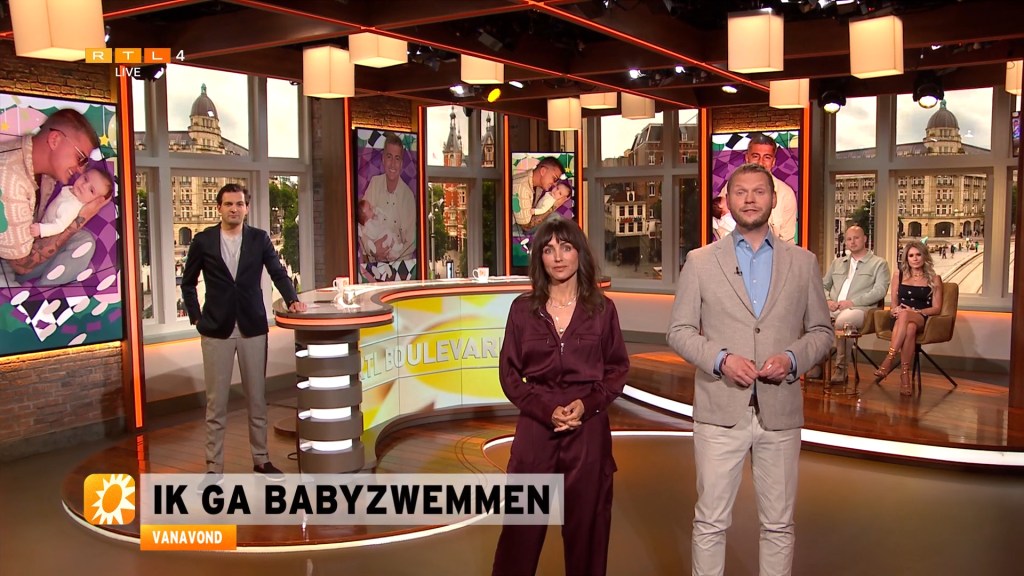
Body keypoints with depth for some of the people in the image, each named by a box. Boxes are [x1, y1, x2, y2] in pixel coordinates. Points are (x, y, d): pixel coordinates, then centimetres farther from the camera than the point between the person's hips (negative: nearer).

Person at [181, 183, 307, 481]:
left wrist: (292, 299, -14)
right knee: (216, 401, 3)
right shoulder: (203, 241, 1)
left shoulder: (259, 238, 4)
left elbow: (278, 273, 3)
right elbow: (188, 283, 10)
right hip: (216, 330, -1)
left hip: (253, 327, 1)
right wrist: (196, 317, 3)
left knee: (257, 397, 9)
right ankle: (214, 466, 12)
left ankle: (261, 459, 21)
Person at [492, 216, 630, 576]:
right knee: (522, 526, 4)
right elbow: (509, 373, 3)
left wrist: (587, 404, -10)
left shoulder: (602, 309, 3)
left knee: (586, 523, 7)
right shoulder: (523, 309, 2)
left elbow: (618, 368, 7)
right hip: (536, 426, 0)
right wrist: (547, 410, -10)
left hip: (589, 427, 0)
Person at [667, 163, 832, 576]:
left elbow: (821, 331, 10)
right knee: (710, 521, 6)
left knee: (779, 524, 12)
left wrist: (793, 358, -10)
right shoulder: (700, 262, 2)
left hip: (780, 412, 2)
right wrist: (721, 358, -15)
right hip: (720, 411, -1)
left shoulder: (803, 262, 7)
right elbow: (679, 331, 2)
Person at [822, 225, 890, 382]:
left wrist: (852, 302, -14)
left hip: (859, 309, -4)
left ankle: (841, 367, -24)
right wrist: (827, 300, 1)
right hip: (833, 308, 4)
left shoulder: (879, 263, 11)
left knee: (843, 321, -40)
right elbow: (823, 285, 25)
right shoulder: (837, 262, 26)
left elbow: (879, 291, -3)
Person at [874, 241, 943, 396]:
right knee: (909, 328, -39)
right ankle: (905, 376, -43)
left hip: (923, 320, -1)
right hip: (900, 319, 1)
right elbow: (893, 304, 13)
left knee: (904, 315, -40)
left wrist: (915, 311, -11)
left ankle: (889, 360, -43)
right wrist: (895, 310, -11)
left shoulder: (934, 279, 13)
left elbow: (936, 308, 6)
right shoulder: (899, 275, 18)